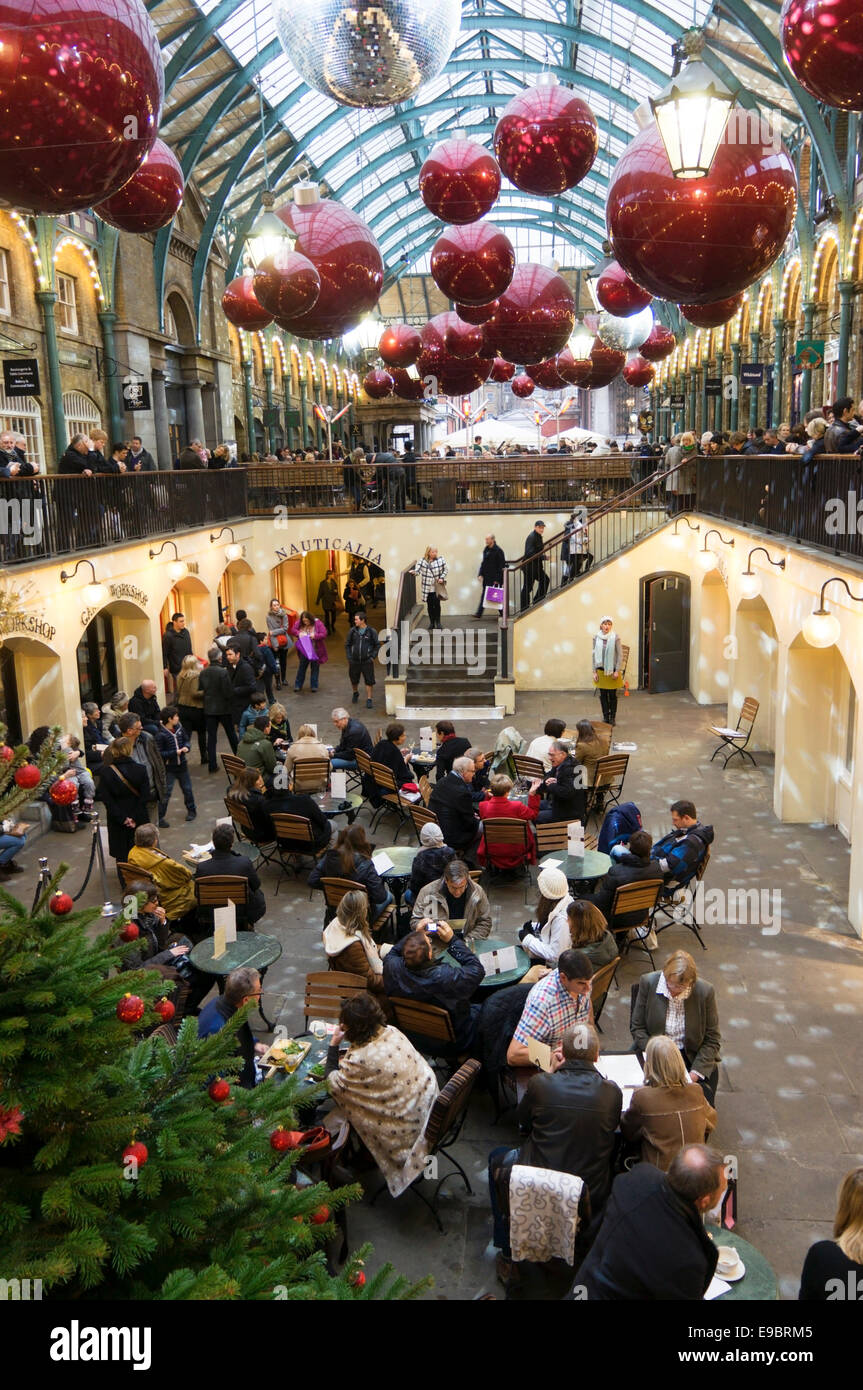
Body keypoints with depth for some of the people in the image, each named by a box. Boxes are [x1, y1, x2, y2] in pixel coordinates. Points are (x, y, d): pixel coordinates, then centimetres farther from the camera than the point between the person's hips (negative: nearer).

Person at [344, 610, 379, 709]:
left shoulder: (371, 631, -4)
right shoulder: (353, 631, 2)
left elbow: (377, 645, 4)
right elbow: (347, 645, 10)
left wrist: (373, 656, -4)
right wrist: (349, 658, 3)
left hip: (367, 662, -2)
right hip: (354, 662, 3)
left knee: (369, 681, -3)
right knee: (354, 680, 13)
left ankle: (369, 699, 7)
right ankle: (355, 693, 40)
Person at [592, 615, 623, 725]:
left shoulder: (615, 637, -9)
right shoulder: (596, 638, -1)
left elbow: (620, 655, -7)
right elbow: (594, 655, 4)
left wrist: (617, 671, -11)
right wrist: (594, 672, 1)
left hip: (612, 671, -3)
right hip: (601, 671, 3)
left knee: (612, 696, 6)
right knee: (603, 695, 8)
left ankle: (612, 718, 18)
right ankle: (605, 717, 19)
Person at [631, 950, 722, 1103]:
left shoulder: (705, 991, -12)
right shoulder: (648, 983, -10)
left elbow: (712, 1040, -3)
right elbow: (637, 1028, -2)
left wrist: (695, 1074, -14)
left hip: (693, 1057, 0)